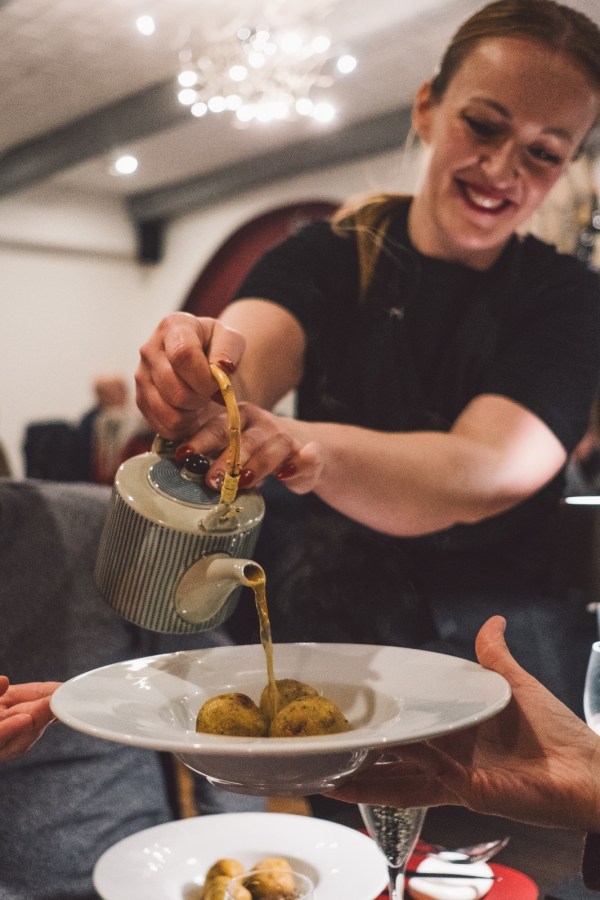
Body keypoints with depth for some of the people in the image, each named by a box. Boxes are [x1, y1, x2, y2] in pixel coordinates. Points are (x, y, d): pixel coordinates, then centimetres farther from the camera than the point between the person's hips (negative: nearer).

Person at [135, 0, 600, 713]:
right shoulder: (330, 253, 3)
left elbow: (490, 471, -21)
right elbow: (247, 347, -19)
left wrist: (306, 445, -40)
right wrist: (199, 386, -44)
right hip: (313, 619, 0)